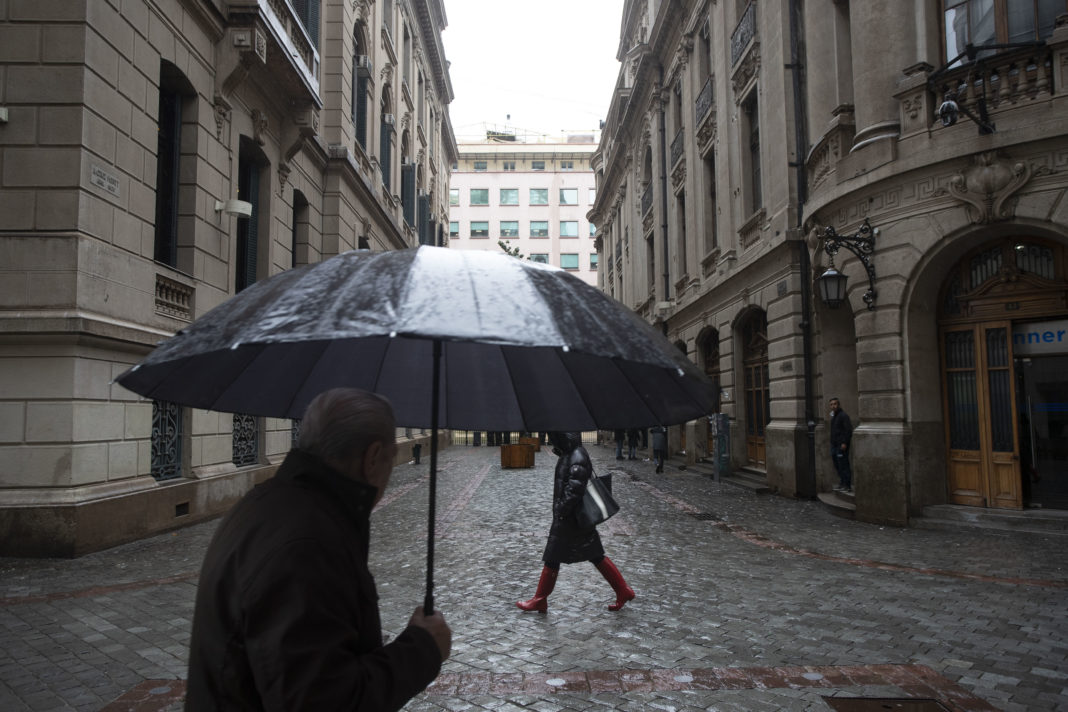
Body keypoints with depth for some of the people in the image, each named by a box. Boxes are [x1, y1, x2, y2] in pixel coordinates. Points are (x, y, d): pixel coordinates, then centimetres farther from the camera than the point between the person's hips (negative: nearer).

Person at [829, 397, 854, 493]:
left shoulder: (843, 416, -10)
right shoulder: (833, 417, 18)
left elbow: (849, 430, -17)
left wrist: (844, 443, -21)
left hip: (842, 445, -9)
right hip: (834, 445, 9)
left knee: (843, 465, -8)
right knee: (837, 466, 12)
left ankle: (847, 486, -5)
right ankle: (842, 484, 19)